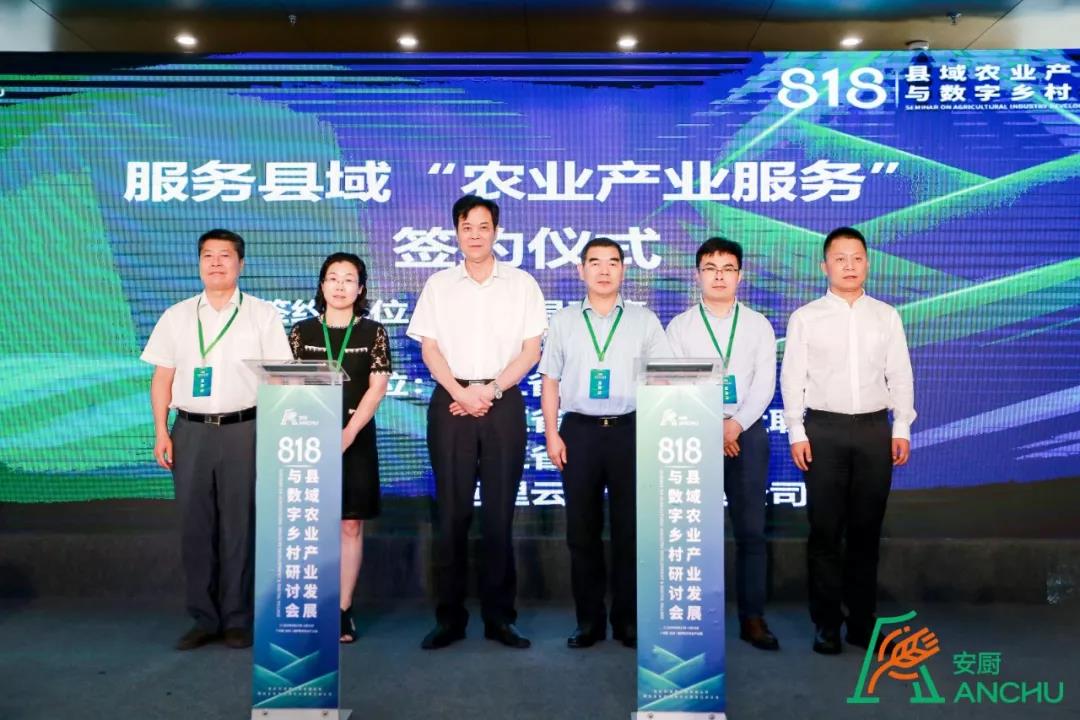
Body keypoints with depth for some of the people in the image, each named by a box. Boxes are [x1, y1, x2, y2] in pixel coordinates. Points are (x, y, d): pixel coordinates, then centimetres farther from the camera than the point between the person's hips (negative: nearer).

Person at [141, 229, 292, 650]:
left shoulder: (262, 315, 5)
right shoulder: (177, 316, 12)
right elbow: (162, 377, 11)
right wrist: (161, 433, 2)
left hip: (243, 429, -2)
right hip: (191, 430, 3)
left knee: (239, 525, 1)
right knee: (195, 525, 5)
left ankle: (237, 620, 12)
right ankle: (204, 619, 16)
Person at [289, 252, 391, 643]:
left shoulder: (373, 333, 5)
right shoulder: (302, 331, 7)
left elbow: (377, 388, -2)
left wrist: (348, 433, -12)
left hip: (355, 437, 0)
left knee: (350, 524, 2)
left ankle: (344, 610, 9)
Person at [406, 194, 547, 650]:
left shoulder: (522, 284, 8)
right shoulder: (438, 284, 11)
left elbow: (531, 350, 2)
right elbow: (429, 348, 5)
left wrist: (491, 390, -9)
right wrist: (460, 393, -9)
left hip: (503, 404, 0)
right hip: (451, 402, 1)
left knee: (499, 513, 2)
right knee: (451, 512, 2)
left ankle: (499, 616, 12)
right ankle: (449, 617, 11)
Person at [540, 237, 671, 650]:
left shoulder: (644, 321, 6)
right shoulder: (564, 321, 9)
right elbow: (550, 381, 8)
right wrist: (552, 434, 0)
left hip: (629, 430, -1)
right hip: (579, 430, 1)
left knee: (630, 530, 5)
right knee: (582, 531, 7)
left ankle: (628, 620, 19)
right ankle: (589, 620, 19)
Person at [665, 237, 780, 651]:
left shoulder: (758, 325, 9)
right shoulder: (679, 326, 5)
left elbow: (765, 383, 0)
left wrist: (736, 424, -13)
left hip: (747, 433, 1)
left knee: (751, 530, 3)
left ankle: (752, 618, 13)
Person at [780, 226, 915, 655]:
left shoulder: (886, 316, 10)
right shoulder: (805, 318, 3)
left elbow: (900, 375, 9)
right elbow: (792, 378, 0)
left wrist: (902, 429, 2)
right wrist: (797, 433, -6)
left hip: (875, 429, 2)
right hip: (824, 429, -2)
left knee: (866, 529, 8)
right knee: (825, 530, 2)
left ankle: (862, 620, 19)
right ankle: (826, 623, 13)